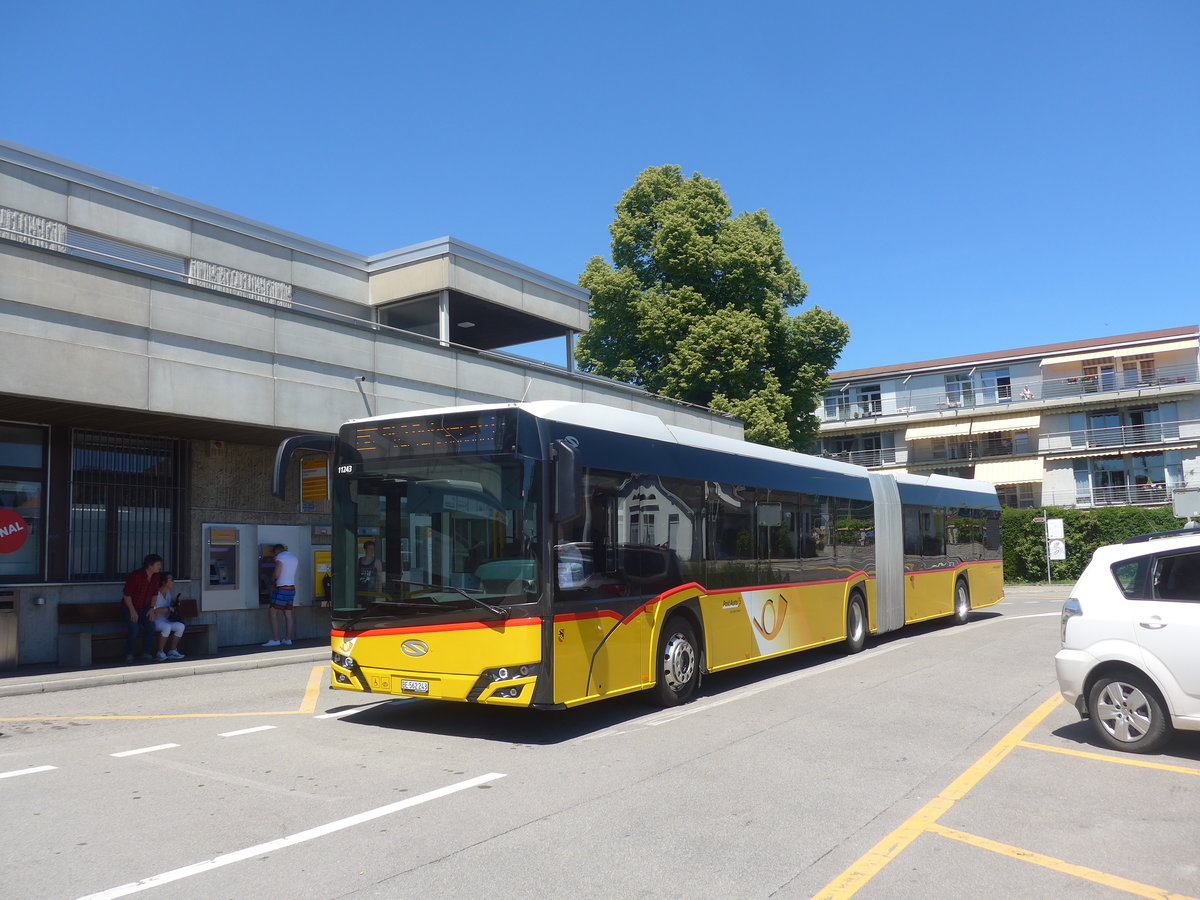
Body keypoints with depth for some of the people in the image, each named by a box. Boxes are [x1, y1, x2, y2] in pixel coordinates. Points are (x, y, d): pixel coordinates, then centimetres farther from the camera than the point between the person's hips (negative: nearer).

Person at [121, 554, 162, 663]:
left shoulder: (155, 577, -1)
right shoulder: (135, 576, -21)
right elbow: (126, 595, -16)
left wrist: (152, 608, 1)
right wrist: (132, 611, -17)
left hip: (144, 608, 5)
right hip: (131, 607, -5)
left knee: (150, 627, -16)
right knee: (134, 628, -24)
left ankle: (146, 653, -3)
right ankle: (129, 655, -8)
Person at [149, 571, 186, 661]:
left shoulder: (168, 592, 12)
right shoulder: (156, 594, -14)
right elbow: (153, 610, -23)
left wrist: (175, 602, 6)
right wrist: (169, 609, -21)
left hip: (165, 621, 8)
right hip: (154, 621, -8)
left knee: (181, 626, -16)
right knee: (166, 627, -36)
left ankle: (172, 651, -10)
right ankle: (160, 653, -25)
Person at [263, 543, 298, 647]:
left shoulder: (280, 557, -8)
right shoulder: (294, 557, 17)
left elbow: (276, 574, -15)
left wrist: (272, 579, 5)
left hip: (282, 589, -8)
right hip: (292, 588, 8)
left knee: (272, 613, -3)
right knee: (288, 614, 10)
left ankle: (275, 640, -6)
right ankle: (288, 639, 11)